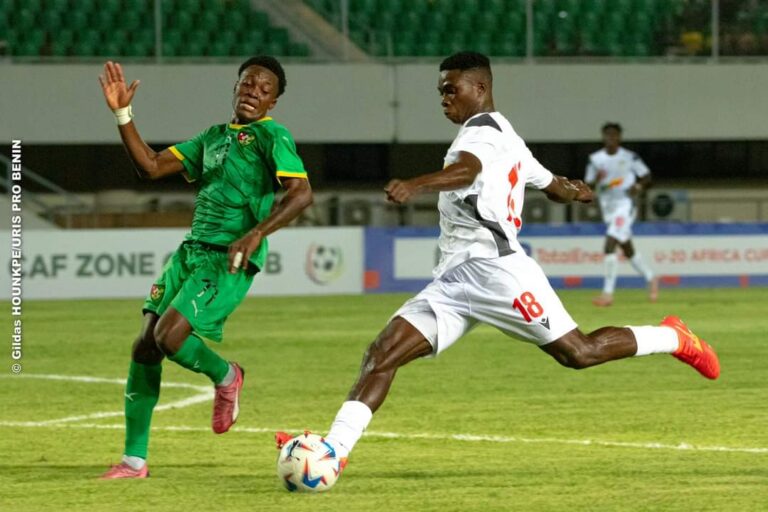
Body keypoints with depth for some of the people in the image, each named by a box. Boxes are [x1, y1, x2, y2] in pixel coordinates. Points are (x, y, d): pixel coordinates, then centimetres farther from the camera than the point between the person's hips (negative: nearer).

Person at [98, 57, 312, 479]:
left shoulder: (271, 136, -4)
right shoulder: (213, 137, 19)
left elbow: (301, 193, -17)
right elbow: (151, 166, 17)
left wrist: (257, 233, -29)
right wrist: (122, 114, 9)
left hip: (231, 261, -7)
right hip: (192, 251, 7)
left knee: (170, 337, -23)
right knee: (145, 346, -1)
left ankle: (225, 377, 10)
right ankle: (134, 460, 7)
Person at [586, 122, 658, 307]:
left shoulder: (629, 157, -3)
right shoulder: (595, 159, 5)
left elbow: (646, 176, 6)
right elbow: (588, 187, 7)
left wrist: (639, 187, -14)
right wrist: (596, 180, -14)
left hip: (625, 204, -5)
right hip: (607, 207, 5)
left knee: (609, 246, -19)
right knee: (628, 250, 15)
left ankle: (608, 293, -21)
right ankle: (650, 278, 38)